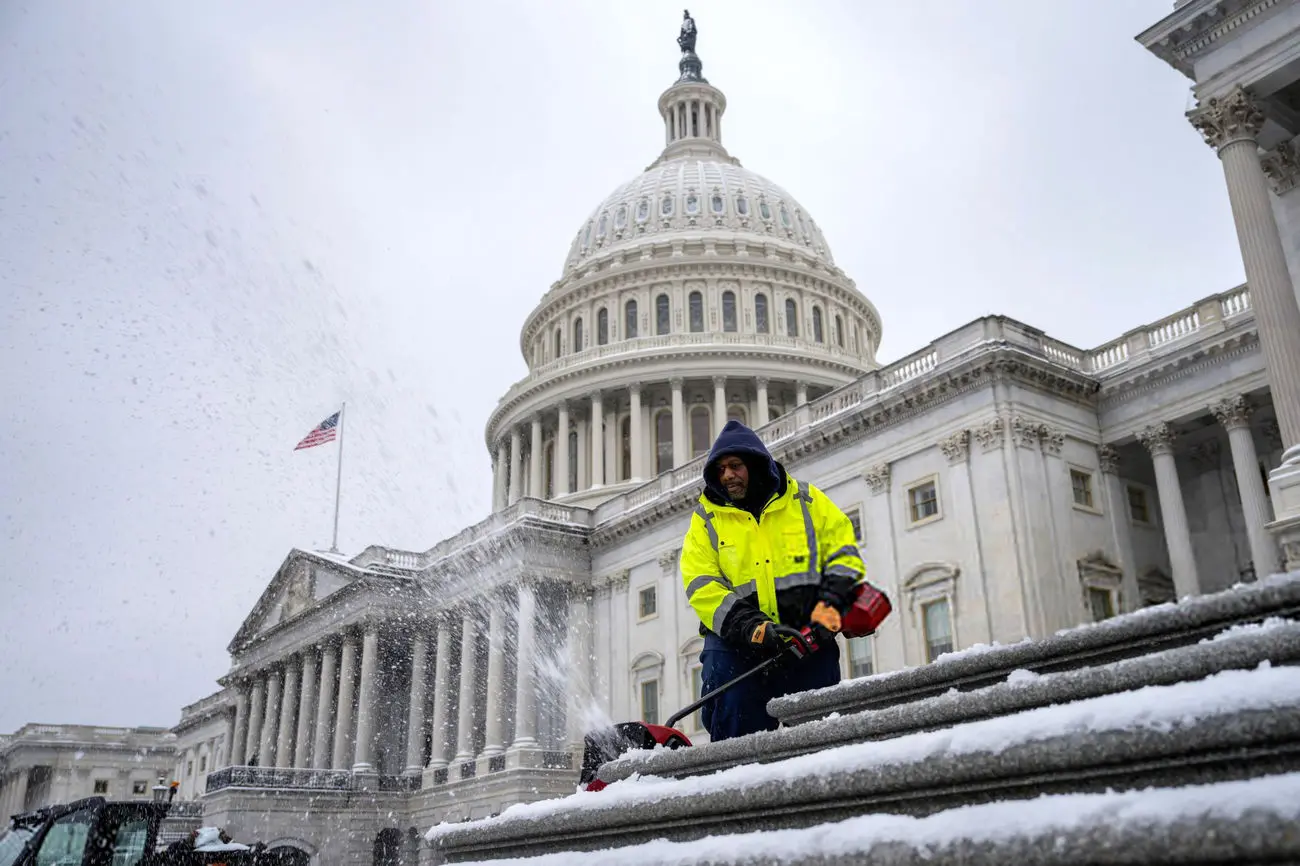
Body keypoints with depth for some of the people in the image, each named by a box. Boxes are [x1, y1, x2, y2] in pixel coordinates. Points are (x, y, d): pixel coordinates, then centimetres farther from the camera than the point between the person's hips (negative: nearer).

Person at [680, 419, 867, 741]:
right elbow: (701, 585, -1)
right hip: (735, 644, 0)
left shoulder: (805, 501, 11)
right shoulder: (706, 518, 9)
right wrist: (749, 627, -15)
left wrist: (832, 600, -9)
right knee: (735, 737, -7)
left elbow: (843, 549, 10)